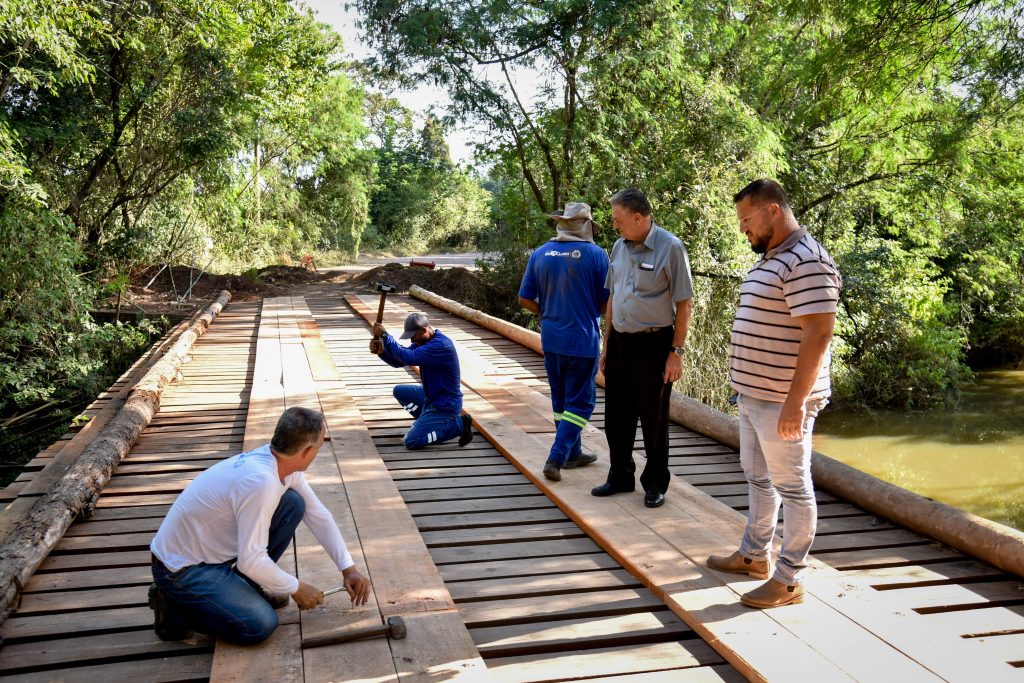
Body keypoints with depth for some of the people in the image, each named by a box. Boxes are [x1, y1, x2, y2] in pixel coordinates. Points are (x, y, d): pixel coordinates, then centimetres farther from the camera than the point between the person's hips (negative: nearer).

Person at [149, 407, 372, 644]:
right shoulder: (261, 482, -33)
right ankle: (176, 608, 2)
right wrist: (295, 588, -14)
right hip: (182, 569, -8)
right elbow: (250, 560, -30)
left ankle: (250, 585, 9)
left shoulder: (284, 464, -6)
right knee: (260, 625, -20)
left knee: (293, 503, -4)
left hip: (216, 549, 8)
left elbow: (318, 515, 4)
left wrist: (348, 568, 1)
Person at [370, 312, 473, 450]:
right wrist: (381, 351, -17)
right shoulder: (422, 342, 3)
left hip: (445, 405, -10)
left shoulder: (441, 345, -28)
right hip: (430, 396, 10)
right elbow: (398, 361, 3)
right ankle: (425, 420, 15)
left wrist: (384, 335, -30)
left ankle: (458, 424, -4)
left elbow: (409, 358, -36)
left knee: (411, 442, -12)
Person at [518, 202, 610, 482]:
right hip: (582, 340, -5)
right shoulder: (595, 255, -11)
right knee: (579, 403, 4)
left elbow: (525, 299, 5)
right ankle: (556, 459, -3)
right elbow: (607, 302, -6)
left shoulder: (540, 254, 1)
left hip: (550, 340, 5)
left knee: (561, 400, 17)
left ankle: (573, 453, 28)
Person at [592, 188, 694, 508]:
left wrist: (676, 352, -14)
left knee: (654, 419, 6)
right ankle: (620, 476, 31)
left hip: (653, 343, -6)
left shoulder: (670, 248, -13)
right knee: (617, 414, 14)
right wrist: (607, 344, 15)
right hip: (620, 341, 6)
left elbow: (684, 305, -12)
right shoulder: (619, 247, 7)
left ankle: (656, 484, 23)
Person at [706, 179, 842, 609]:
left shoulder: (806, 262, -19)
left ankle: (789, 579, 14)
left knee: (791, 487, 2)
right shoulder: (769, 258, 13)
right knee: (758, 477, 20)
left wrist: (795, 402, -26)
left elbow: (818, 334, -24)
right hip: (754, 396, 10)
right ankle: (754, 555, 35)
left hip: (782, 402, -10)